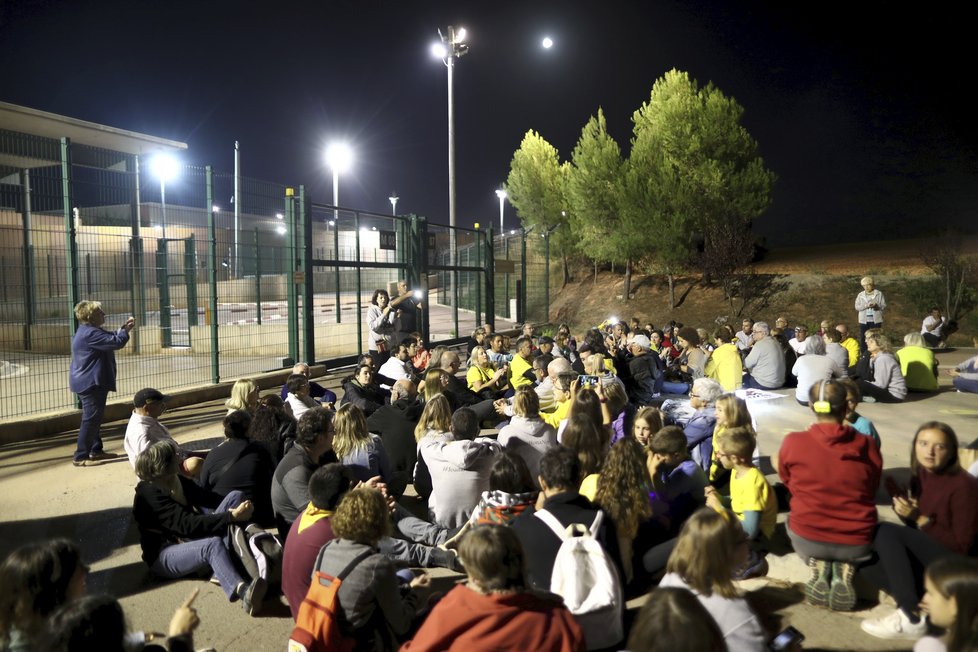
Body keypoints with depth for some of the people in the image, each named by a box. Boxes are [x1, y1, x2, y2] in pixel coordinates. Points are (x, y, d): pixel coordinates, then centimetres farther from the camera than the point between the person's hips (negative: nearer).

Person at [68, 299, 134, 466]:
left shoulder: (89, 331, 14)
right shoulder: (90, 333, -21)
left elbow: (110, 339, 23)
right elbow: (116, 342, -25)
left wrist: (123, 328, 11)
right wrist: (126, 331, -7)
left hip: (90, 382, 11)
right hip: (91, 383, -11)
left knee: (95, 418, 18)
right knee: (90, 419, -8)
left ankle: (96, 450, 29)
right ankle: (80, 457, -4)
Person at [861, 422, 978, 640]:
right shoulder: (921, 474, 2)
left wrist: (920, 519, -23)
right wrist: (907, 510, -10)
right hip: (925, 557, 7)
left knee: (885, 531, -26)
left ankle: (910, 618, -22)